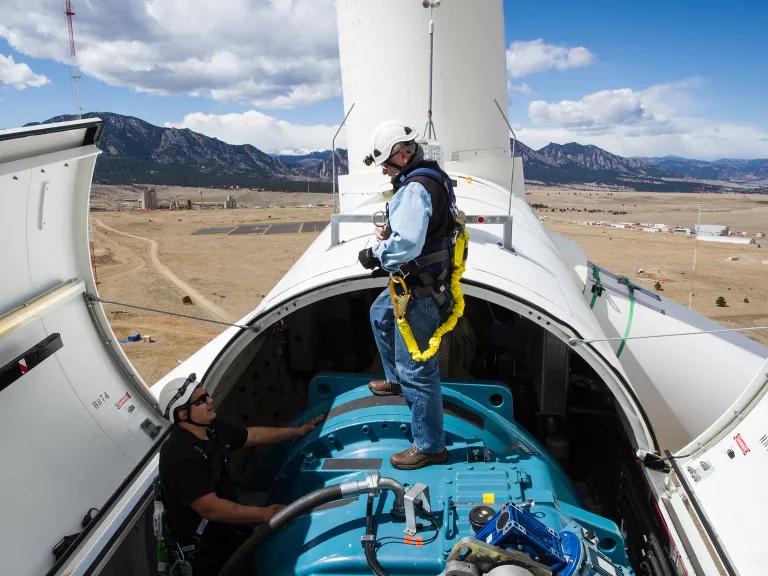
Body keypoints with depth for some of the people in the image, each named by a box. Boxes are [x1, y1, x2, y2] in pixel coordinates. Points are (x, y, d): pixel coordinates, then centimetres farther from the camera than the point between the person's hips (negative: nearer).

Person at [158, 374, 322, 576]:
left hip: (226, 523, 8)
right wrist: (264, 514, -34)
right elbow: (210, 508, -33)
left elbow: (254, 435, 10)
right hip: (204, 547, -7)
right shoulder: (180, 455, -31)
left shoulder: (212, 429, -4)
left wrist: (298, 431, 10)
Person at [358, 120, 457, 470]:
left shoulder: (414, 188, -25)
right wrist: (389, 231, 4)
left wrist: (374, 255, -19)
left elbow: (406, 244, -37)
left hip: (421, 292, -11)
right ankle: (396, 380, 48)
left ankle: (430, 446, 14)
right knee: (380, 314, 34)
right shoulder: (433, 177, 8)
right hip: (422, 280, 11)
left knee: (416, 369, -1)